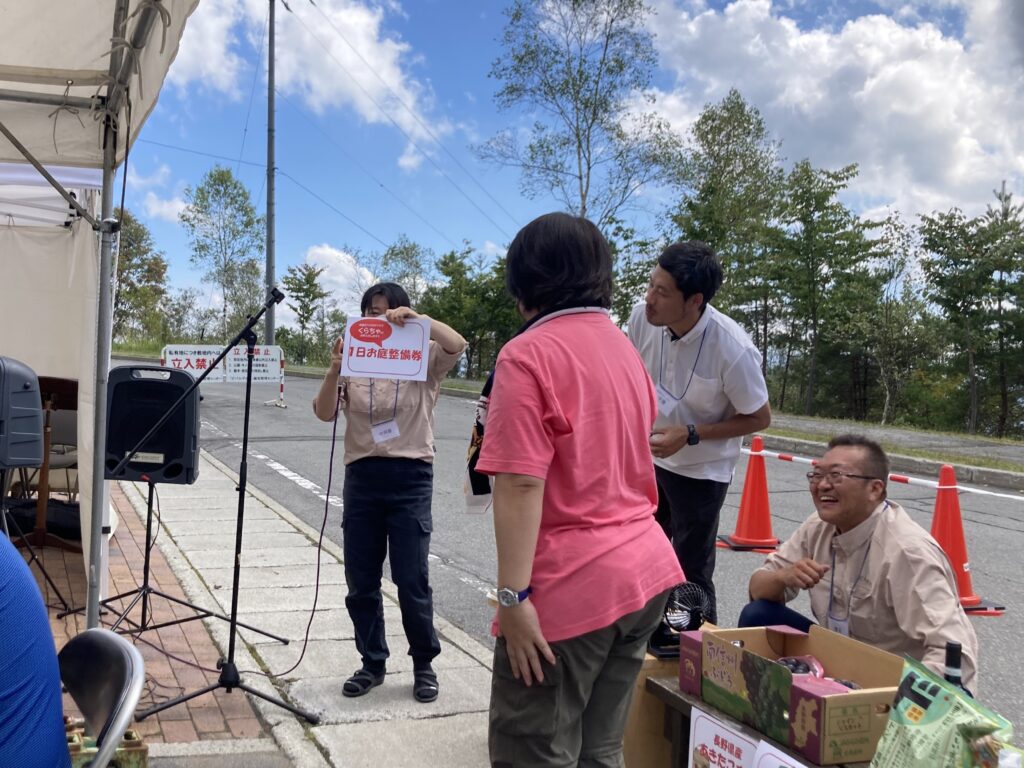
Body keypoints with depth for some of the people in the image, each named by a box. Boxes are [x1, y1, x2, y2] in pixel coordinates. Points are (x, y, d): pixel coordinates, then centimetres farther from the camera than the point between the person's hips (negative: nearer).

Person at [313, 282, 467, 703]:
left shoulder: (423, 358, 3)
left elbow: (456, 345, -18)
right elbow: (324, 413, -5)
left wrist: (418, 318, -27)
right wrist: (334, 370, -21)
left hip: (410, 478, -3)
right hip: (361, 477, 3)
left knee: (412, 580, 0)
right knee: (360, 581, 9)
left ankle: (424, 665, 20)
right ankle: (372, 662, 27)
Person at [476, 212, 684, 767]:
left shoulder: (529, 354, -13)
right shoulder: (622, 347, 13)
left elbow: (521, 484, -20)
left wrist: (514, 595, -19)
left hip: (570, 588, -8)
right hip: (644, 571, 8)